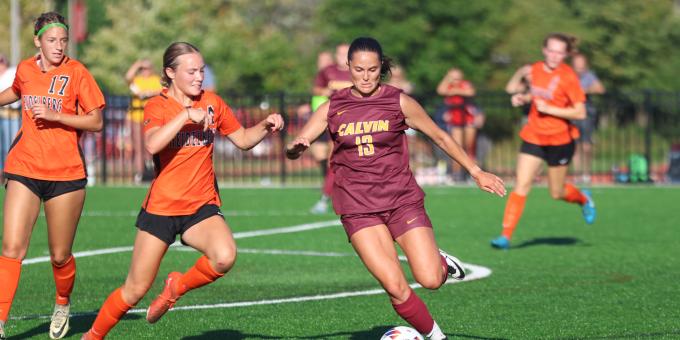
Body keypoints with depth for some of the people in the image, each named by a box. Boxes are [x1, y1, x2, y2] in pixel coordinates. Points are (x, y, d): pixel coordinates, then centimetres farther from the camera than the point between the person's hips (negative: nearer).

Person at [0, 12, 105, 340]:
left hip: (66, 174, -2)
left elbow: (96, 122, -7)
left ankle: (62, 305, 35)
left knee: (60, 256, 5)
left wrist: (54, 115, -16)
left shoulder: (76, 72, -4)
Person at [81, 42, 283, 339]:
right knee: (135, 290, 2)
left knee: (225, 257, -29)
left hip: (202, 207, 3)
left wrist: (266, 126, -1)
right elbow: (153, 145, -27)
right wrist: (187, 115, -26)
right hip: (161, 208, -3)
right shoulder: (157, 106, -6)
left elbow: (242, 139, 17)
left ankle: (178, 287, 0)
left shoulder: (212, 103, 6)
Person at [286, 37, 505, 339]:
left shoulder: (398, 102, 0)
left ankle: (442, 262, 21)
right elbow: (293, 151, 5)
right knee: (395, 287, -14)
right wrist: (295, 148, -20)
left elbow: (439, 137, 10)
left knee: (430, 280, -15)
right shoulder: (332, 108, 4)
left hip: (402, 199, 0)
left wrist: (476, 172, 9)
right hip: (358, 208, 0)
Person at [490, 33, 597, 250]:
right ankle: (506, 235, -9)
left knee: (557, 193, 9)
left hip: (560, 140, -4)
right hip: (533, 137, 4)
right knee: (521, 186, -9)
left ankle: (584, 199, 43)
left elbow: (580, 112, -16)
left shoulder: (567, 77, -15)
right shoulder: (535, 70, 2)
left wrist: (548, 109, -22)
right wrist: (523, 98, 1)